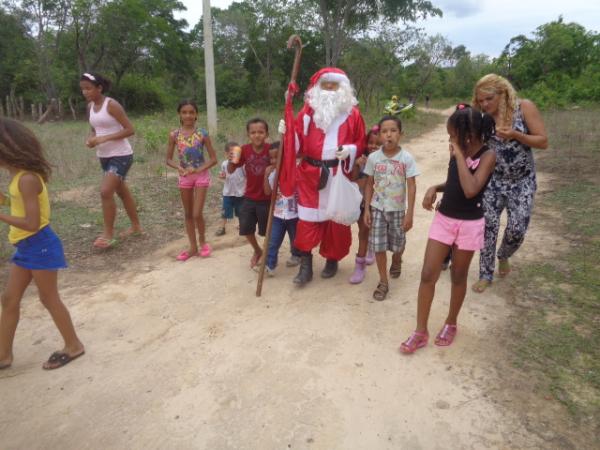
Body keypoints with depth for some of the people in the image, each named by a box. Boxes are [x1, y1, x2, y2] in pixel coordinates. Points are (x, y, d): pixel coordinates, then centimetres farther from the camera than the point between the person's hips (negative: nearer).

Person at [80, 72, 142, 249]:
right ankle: (136, 227, 30)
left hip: (121, 155, -9)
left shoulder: (112, 105, -15)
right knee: (122, 192, 16)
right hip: (104, 156, 9)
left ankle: (108, 234, -4)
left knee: (105, 192, -16)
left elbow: (130, 130, -19)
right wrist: (90, 138, -4)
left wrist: (104, 139, -23)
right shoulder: (90, 106, 8)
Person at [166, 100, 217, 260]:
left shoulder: (202, 134, -9)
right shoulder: (174, 135, -3)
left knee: (197, 214, -7)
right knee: (188, 214, 10)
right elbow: (169, 159, 3)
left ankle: (202, 241, 20)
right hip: (184, 177, 3)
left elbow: (213, 159, -7)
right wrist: (179, 167, -16)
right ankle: (193, 247, 23)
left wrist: (199, 169, -18)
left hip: (201, 176, -3)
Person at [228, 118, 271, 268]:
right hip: (249, 198, 3)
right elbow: (231, 171, -3)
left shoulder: (271, 149, -14)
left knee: (268, 231, 9)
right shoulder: (244, 150, -8)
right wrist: (231, 160, -22)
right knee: (246, 229, 11)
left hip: (267, 199, -3)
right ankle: (257, 251, 38)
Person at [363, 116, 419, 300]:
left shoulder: (406, 158, -11)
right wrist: (366, 209, -3)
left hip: (398, 209, -1)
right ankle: (383, 282, 16)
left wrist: (409, 213, -12)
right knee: (378, 246, 1)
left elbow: (411, 186, -9)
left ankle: (396, 261, 49)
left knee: (398, 244, 13)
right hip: (378, 208, 1)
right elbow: (369, 185, 1)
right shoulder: (373, 157, -6)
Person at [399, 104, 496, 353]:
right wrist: (434, 188, -3)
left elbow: (470, 190, -29)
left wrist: (460, 155, -23)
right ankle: (421, 331, 13)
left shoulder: (487, 155, -15)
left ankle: (451, 324, 33)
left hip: (469, 224, -5)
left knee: (458, 276, 11)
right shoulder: (458, 151, 2)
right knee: (428, 275, 2)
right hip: (443, 218, 5)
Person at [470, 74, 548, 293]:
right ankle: (486, 274, 15)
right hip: (494, 181, 1)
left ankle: (503, 256, 32)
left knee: (517, 230, -2)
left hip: (522, 182, -1)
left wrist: (515, 135, -25)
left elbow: (543, 142, -11)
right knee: (488, 228, -1)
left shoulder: (524, 107, -11)